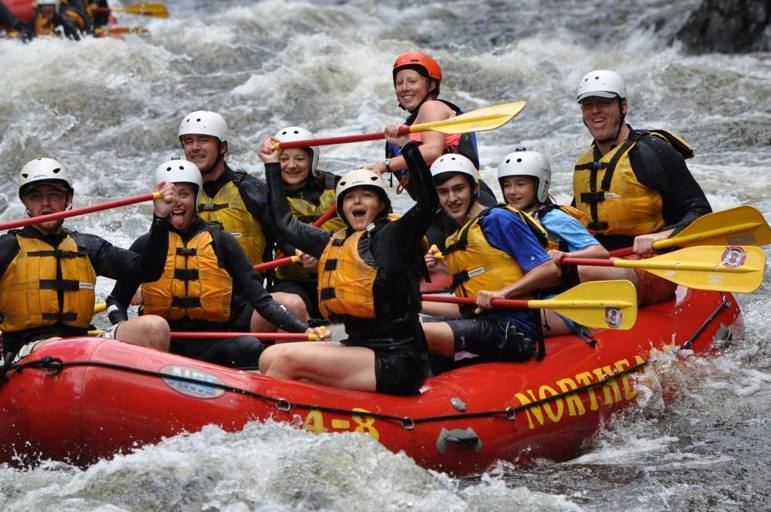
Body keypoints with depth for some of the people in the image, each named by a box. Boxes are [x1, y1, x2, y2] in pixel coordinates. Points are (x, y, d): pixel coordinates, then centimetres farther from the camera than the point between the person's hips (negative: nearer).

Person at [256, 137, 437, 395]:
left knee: (288, 359, -18)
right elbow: (286, 223, 31)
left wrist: (408, 147, -22)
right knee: (269, 359, -6)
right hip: (358, 349, 8)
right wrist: (272, 165, 35)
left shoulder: (392, 237, -3)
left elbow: (427, 200, -21)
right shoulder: (334, 243, 17)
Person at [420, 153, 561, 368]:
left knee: (422, 333, -29)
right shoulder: (452, 243, 24)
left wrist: (501, 293, -19)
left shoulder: (498, 219, 0)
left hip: (514, 329, -9)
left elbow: (549, 270, -8)